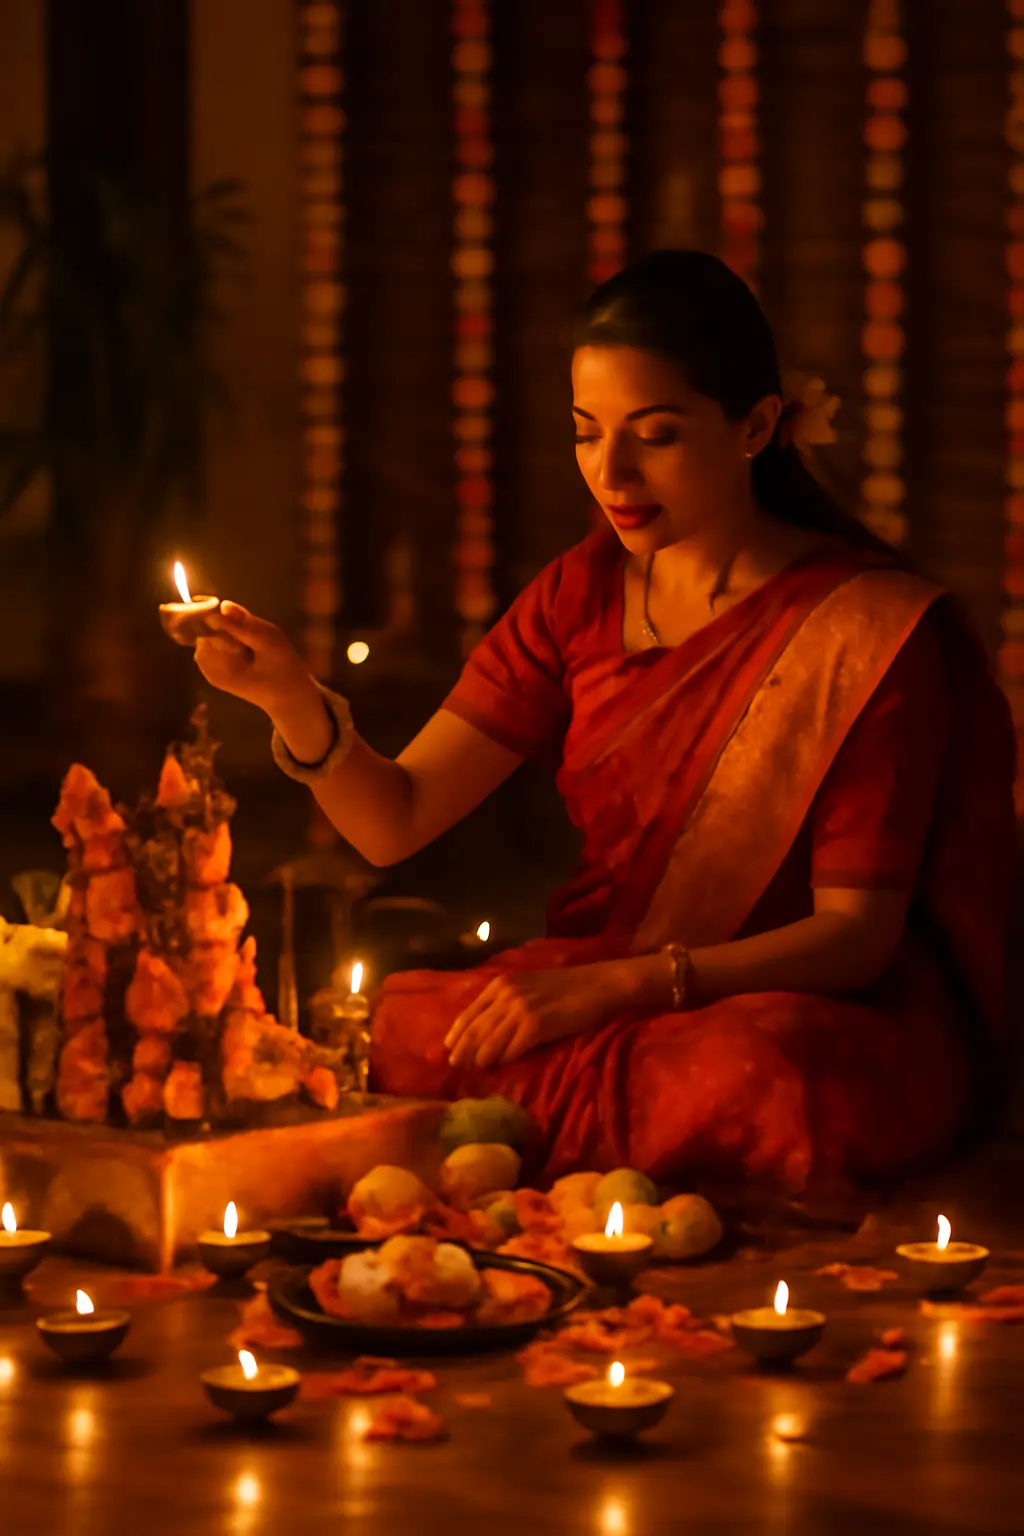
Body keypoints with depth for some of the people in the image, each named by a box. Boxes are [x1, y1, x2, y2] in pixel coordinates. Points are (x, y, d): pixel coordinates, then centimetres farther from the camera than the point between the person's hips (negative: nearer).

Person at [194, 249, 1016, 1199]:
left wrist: (616, 987, -26)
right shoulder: (584, 594, 6)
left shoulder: (870, 623, -12)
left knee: (760, 1082, -39)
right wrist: (292, 700, -19)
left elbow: (858, 933, -14)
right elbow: (394, 821, 1)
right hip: (595, 989, 4)